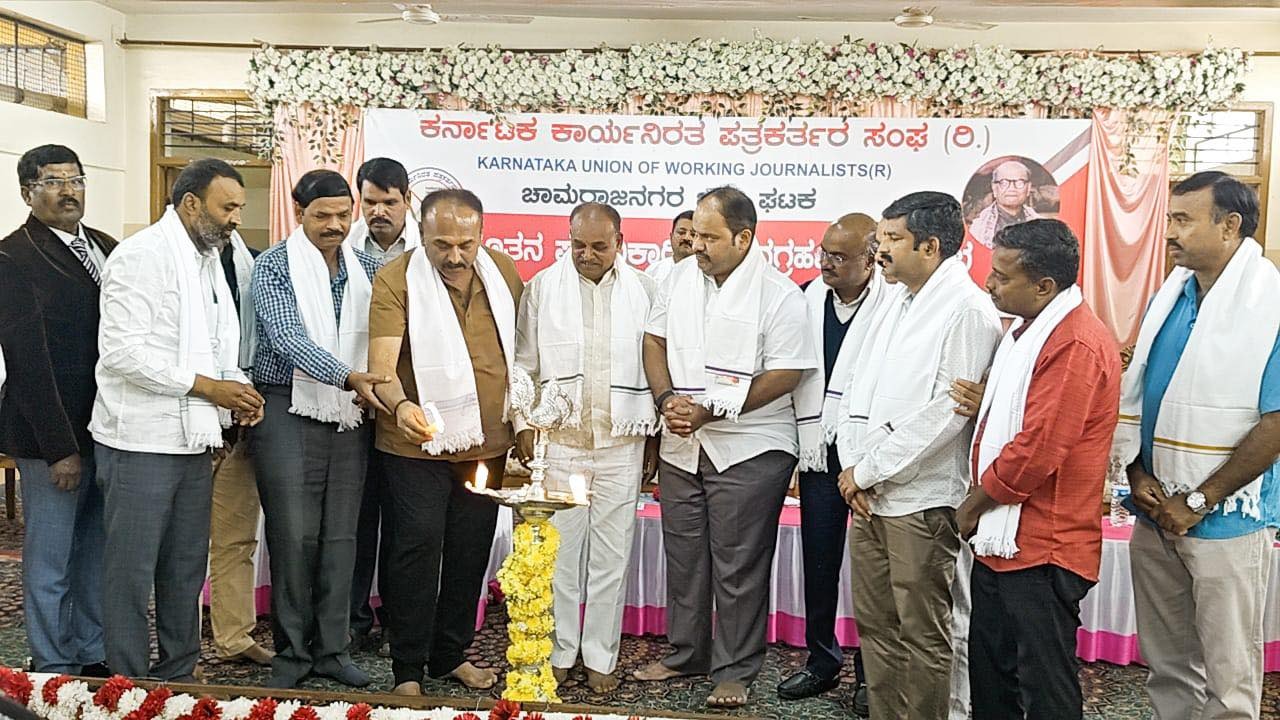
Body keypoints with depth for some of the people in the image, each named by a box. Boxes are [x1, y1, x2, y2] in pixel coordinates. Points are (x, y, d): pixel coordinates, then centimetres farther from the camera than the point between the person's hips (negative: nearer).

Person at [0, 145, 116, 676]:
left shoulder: (107, 248, 11)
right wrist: (59, 448, -14)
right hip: (54, 437, -6)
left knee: (98, 557, 14)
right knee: (49, 564, 6)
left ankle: (93, 658, 27)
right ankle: (54, 670, 20)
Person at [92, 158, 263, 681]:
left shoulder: (208, 260, 15)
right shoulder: (142, 256, -12)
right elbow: (122, 351, -20)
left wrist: (237, 388, 3)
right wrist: (208, 386, -17)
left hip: (193, 441, 8)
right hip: (141, 442, -8)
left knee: (187, 569, 15)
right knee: (131, 573, 2)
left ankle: (178, 678, 27)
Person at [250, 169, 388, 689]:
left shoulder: (366, 268, 10)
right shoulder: (274, 267, -4)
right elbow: (288, 338, -16)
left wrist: (373, 387, -3)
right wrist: (348, 377, -28)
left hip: (350, 415, 4)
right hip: (290, 412, -4)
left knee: (340, 537, 7)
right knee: (294, 537, -1)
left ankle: (332, 649, 19)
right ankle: (292, 652, 14)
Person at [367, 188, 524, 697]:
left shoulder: (504, 272, 1)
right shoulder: (395, 280, -13)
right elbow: (381, 362, -21)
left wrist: (522, 417, 14)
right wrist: (401, 405, -41)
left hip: (488, 443, 4)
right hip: (418, 446, -4)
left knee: (470, 552, 13)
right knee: (418, 549, -2)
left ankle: (451, 654, 30)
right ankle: (408, 669, 15)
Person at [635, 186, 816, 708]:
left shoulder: (780, 296, -13)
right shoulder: (680, 278, 5)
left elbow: (785, 374, -15)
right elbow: (654, 338, 10)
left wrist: (711, 411, -18)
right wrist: (667, 399, -7)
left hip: (749, 450, -5)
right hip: (681, 445, 6)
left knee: (738, 566, 4)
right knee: (682, 557, 16)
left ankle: (734, 671, 19)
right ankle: (685, 653, 33)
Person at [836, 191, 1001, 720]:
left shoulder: (966, 310, -12)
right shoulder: (895, 299, 14)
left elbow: (945, 412, -19)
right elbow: (858, 386, 14)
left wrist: (868, 471, -13)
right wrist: (851, 464, 1)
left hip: (919, 499, -8)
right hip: (867, 494, 8)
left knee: (922, 635, 4)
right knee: (875, 625, 17)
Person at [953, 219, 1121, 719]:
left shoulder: (1075, 345, -21)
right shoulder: (1028, 329, 13)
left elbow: (1037, 451, -24)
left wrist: (973, 504, -11)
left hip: (1042, 550, -10)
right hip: (1000, 540, 10)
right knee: (989, 671, 20)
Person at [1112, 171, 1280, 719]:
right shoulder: (1171, 295, 7)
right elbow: (1134, 395, 12)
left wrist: (1197, 503, -15)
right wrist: (1136, 474, -2)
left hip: (1225, 523, -6)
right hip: (1154, 515, 6)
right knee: (1166, 667, 18)